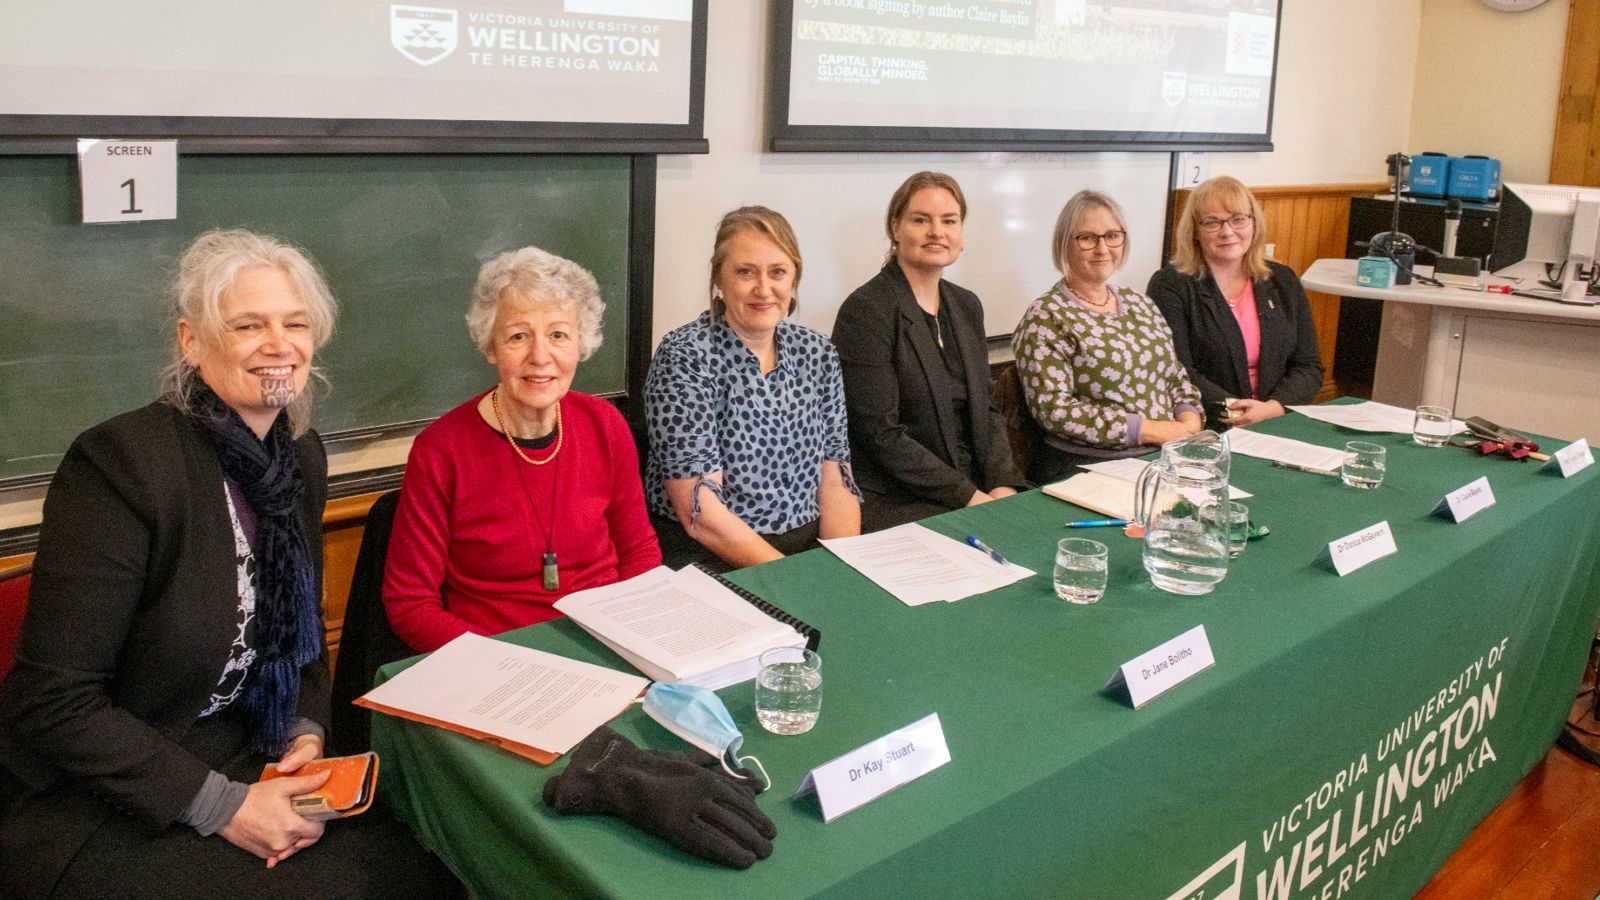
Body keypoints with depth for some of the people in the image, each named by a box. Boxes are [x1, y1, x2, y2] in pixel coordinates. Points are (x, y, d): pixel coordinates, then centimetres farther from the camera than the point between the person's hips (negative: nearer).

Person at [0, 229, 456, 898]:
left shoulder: (302, 458, 2)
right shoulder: (120, 461, -20)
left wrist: (306, 734, -5)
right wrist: (219, 805, -21)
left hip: (240, 760, 6)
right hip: (92, 808, -6)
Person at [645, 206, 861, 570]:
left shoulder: (818, 352, 7)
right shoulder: (684, 356, -11)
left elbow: (835, 482, 6)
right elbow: (700, 513, -15)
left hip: (809, 549, 5)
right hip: (708, 559, -5)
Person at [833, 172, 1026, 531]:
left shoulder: (966, 305, 13)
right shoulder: (865, 312, -11)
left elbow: (986, 408, 13)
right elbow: (880, 434, -15)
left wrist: (1004, 488, -4)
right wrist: (970, 497, -15)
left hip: (978, 491, 7)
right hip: (894, 503, -7)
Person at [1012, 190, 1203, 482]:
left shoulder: (1140, 303, 16)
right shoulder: (1046, 318, -5)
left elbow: (1177, 377, 22)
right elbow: (1053, 410, -14)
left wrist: (1189, 421, -1)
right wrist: (1151, 430, -14)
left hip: (1159, 460, 7)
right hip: (1082, 468, -7)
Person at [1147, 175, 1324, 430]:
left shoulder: (1283, 282, 15)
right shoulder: (1169, 286, -1)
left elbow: (1309, 366, 11)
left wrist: (1271, 409, -8)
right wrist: (1236, 413, -18)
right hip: (1203, 432, -4)